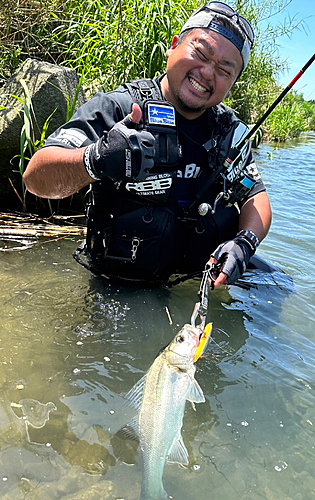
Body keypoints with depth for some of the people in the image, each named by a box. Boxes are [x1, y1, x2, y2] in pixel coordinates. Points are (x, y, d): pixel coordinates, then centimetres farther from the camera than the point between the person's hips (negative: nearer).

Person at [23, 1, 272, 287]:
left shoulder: (231, 132, 6)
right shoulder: (117, 108, -11)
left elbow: (256, 196, 10)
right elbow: (35, 177, -19)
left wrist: (244, 243, -13)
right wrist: (95, 159, -41)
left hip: (205, 279, 4)